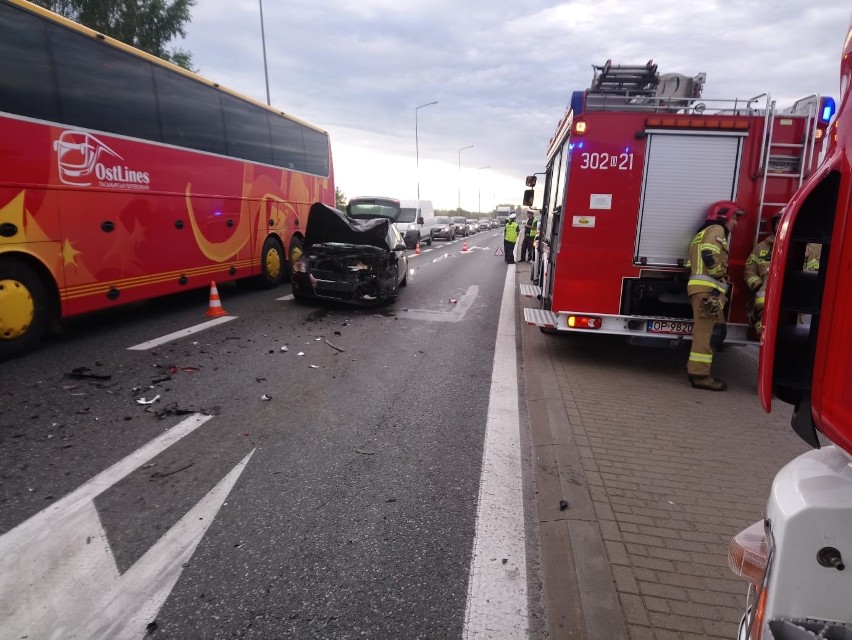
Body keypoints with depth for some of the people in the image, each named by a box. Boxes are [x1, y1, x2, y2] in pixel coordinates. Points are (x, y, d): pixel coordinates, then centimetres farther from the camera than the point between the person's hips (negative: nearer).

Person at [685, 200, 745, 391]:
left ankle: (695, 368, 14)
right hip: (708, 287, -10)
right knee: (708, 330, -12)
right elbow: (709, 254, -18)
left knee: (706, 330, 12)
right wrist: (720, 276, -9)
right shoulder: (716, 229, 0)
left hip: (702, 287, 10)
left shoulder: (704, 232, 30)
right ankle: (699, 374, -13)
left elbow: (698, 260, 25)